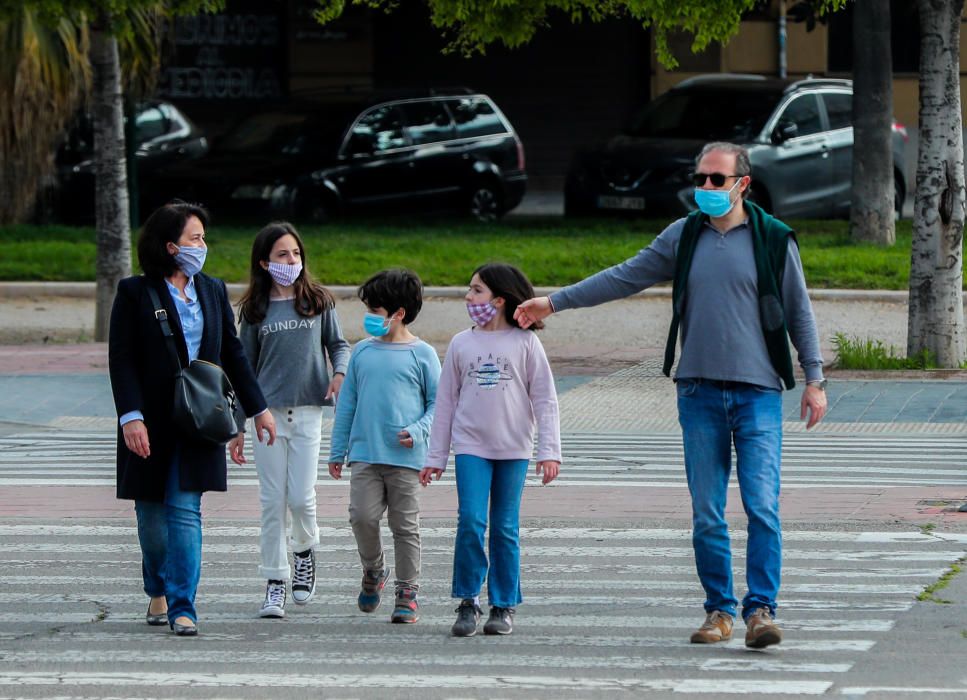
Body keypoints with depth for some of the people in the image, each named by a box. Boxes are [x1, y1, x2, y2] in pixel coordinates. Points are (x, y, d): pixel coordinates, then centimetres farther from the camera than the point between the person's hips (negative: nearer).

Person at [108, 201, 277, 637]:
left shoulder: (212, 291, 9)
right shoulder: (134, 293, -3)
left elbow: (233, 354, 16)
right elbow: (121, 360, -7)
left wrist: (257, 409, 17)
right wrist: (130, 417, -17)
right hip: (151, 422, -2)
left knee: (185, 510, -8)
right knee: (152, 514, 9)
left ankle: (181, 607, -11)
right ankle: (158, 591, 31)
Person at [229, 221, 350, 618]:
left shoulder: (318, 302, 5)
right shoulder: (255, 310, 6)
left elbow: (338, 344, 12)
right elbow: (245, 369, 10)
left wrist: (340, 373, -11)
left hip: (307, 412, -1)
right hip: (267, 413, 1)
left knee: (301, 497, -8)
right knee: (272, 501, 0)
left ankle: (305, 551, 24)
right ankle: (274, 585, 7)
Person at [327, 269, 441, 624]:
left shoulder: (422, 354, 0)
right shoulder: (363, 351, 11)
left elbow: (437, 402, 3)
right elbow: (347, 402, 16)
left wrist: (419, 431, -14)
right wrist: (337, 451, 15)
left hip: (405, 457, -3)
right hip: (365, 454, 3)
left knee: (405, 525, 1)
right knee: (362, 516, -9)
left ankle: (408, 593, 9)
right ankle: (373, 572, 17)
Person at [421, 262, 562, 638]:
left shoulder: (524, 343, 1)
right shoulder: (461, 343, 7)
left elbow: (545, 399, 2)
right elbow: (446, 401, 12)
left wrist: (549, 450, -6)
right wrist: (435, 458, 11)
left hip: (513, 448, -1)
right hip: (471, 446, 1)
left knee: (505, 528, 3)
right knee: (470, 522, -11)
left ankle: (504, 605, 11)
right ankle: (467, 603, -2)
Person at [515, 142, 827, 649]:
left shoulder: (773, 240, 2)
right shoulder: (683, 237, 10)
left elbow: (798, 312, 8)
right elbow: (625, 277, 16)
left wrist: (814, 379, 4)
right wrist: (554, 301, 14)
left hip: (758, 393, -3)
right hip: (700, 393, 3)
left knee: (762, 506, -13)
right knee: (706, 513, 2)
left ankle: (761, 608, -11)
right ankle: (719, 611, 10)